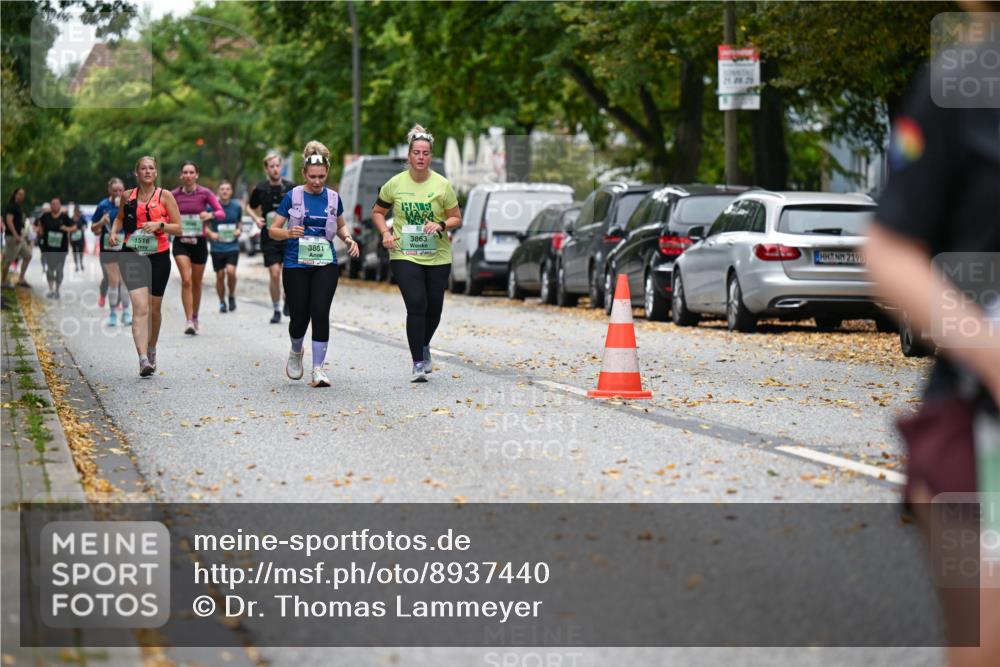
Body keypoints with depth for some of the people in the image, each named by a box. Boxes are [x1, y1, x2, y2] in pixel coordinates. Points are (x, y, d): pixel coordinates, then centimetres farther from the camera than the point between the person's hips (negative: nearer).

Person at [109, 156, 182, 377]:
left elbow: (178, 228, 1)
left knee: (154, 309, 12)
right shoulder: (128, 196, 6)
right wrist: (114, 232, 5)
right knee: (140, 307, -15)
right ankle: (143, 359, -25)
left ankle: (151, 349, 37)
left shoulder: (165, 196, 1)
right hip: (132, 256, 0)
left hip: (159, 256, 0)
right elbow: (120, 218, 25)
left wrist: (159, 225, -16)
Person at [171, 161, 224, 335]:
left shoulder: (205, 193, -3)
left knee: (197, 283, 12)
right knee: (186, 281, -15)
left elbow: (221, 213, -6)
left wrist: (210, 215, -26)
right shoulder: (174, 195, 0)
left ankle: (195, 317, 32)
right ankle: (189, 321, -16)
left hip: (199, 242, 1)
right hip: (181, 242, -1)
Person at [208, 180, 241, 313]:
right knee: (220, 276, 3)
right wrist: (210, 233, -14)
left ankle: (232, 296, 7)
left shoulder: (237, 206, 2)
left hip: (232, 246, 0)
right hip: (217, 247, 0)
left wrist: (239, 230, -3)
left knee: (231, 271, -18)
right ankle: (222, 302, 22)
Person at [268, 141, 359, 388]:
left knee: (320, 313, -13)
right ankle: (296, 353, 32)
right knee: (299, 316, -1)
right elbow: (273, 230, 1)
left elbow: (340, 226, 23)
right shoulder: (293, 196, -2)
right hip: (296, 264, -1)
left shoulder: (333, 198, 6)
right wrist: (289, 233, -20)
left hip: (325, 265, 1)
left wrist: (349, 239, 2)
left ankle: (318, 369, -7)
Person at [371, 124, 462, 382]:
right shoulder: (395, 184, -2)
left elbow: (456, 218, 5)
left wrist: (441, 225, -16)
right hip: (404, 255, -1)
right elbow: (377, 211, 13)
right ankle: (418, 364, -9)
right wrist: (385, 233, -5)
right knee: (416, 305, -15)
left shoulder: (442, 185, -3)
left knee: (434, 309, 8)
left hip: (437, 256, 2)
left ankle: (424, 347, 40)